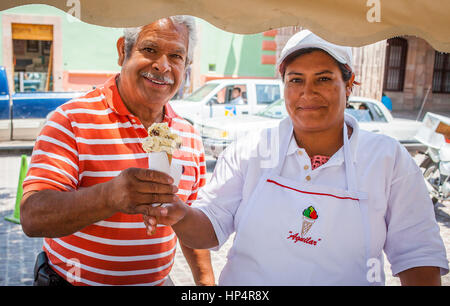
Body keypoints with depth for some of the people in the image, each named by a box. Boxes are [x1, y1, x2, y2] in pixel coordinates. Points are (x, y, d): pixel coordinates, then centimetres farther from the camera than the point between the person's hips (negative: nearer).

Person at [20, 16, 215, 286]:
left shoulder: (189, 138, -1)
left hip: (157, 281, 4)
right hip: (74, 281, -4)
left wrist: (206, 281, 0)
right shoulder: (72, 121, -17)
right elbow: (32, 217, -27)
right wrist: (109, 196, -43)